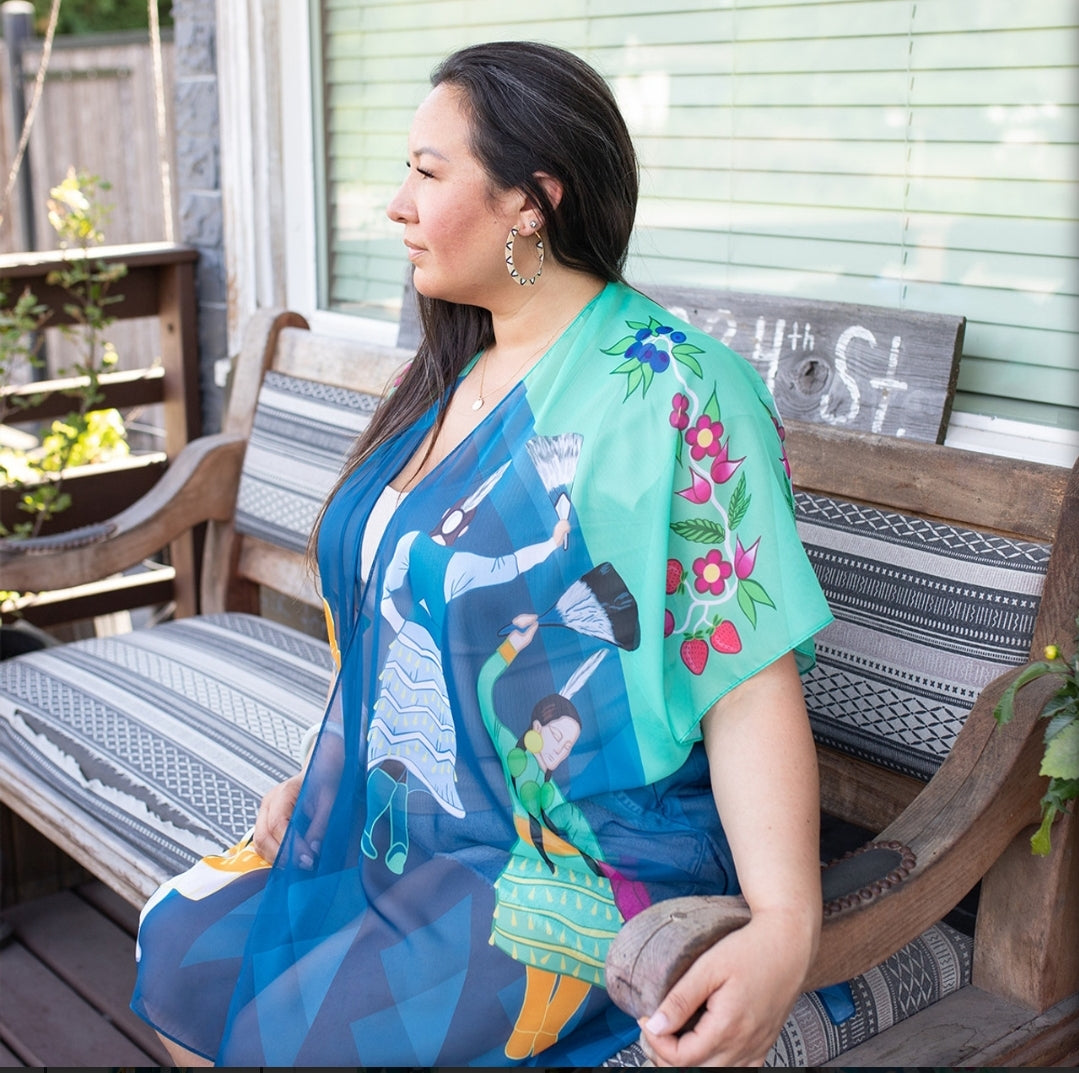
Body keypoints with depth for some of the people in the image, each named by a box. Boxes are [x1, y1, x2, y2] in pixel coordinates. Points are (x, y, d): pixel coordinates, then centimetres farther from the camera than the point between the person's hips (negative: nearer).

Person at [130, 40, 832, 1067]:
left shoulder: (675, 395, -19)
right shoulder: (455, 376, 8)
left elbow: (751, 682, -24)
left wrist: (785, 925, -35)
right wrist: (322, 778, 13)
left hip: (584, 858, -8)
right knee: (177, 962, 3)